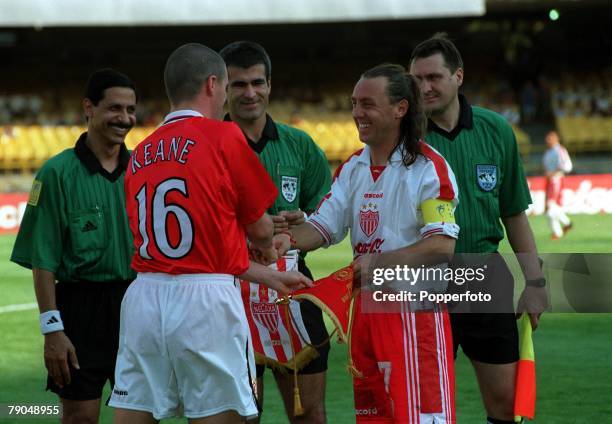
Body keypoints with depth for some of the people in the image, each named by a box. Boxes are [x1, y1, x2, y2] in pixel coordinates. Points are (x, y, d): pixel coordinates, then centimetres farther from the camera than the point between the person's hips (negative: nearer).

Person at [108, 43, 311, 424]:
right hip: (204, 301, -5)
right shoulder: (223, 136, -4)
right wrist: (269, 248, 32)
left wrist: (271, 278, 28)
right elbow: (259, 228, 6)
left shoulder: (140, 154, 14)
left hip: (144, 296, 5)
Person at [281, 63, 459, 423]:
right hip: (366, 308, 7)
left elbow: (442, 245, -17)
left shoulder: (430, 167, -10)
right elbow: (324, 226, 9)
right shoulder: (353, 168, 12)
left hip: (416, 309, -7)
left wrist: (379, 262, -24)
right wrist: (287, 241, -12)